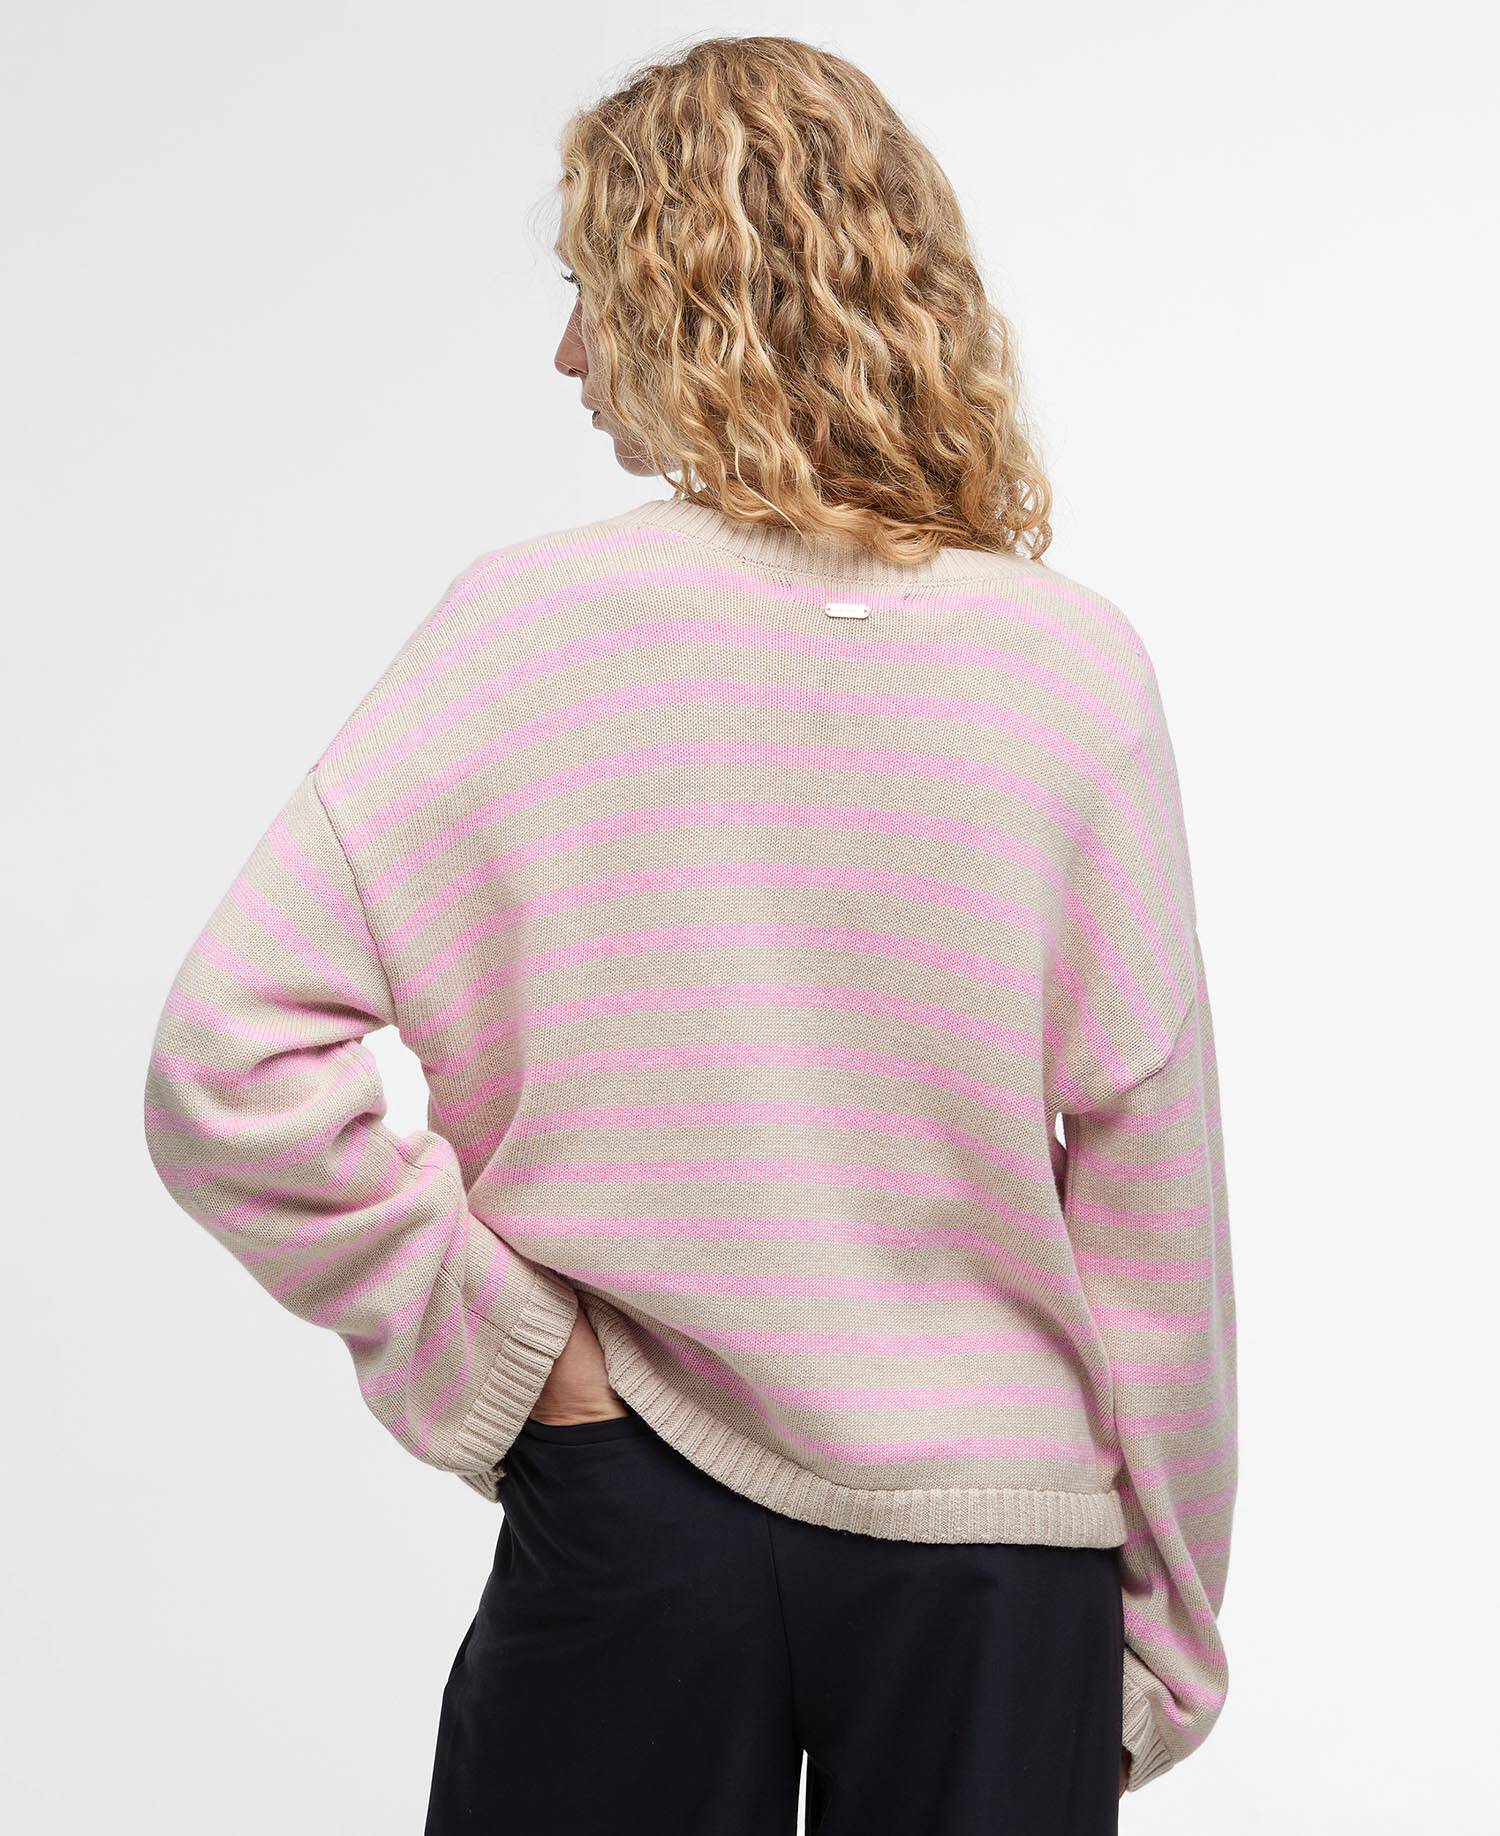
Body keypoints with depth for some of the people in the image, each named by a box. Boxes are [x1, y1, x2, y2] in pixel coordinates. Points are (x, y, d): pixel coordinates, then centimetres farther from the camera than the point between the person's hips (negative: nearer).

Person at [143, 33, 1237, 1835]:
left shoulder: (530, 622, -9)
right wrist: (1164, 1629, 6)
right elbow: (1149, 1192, -4)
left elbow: (227, 1066, -15)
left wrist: (495, 1340, -5)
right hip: (996, 1541, 1)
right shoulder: (1073, 664, -6)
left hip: (631, 1505, -1)